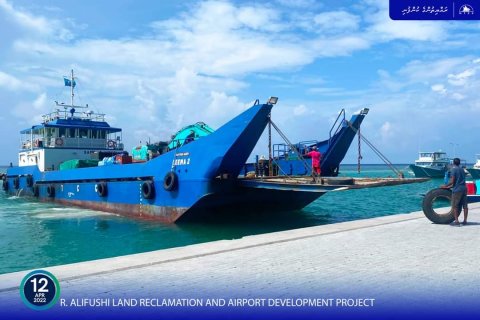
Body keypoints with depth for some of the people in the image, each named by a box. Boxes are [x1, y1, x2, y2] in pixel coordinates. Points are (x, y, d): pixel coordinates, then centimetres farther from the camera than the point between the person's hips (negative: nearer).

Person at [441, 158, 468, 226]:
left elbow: (452, 181, -13)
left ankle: (456, 221, -3)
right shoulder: (462, 170, 16)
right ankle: (465, 220, 14)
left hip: (457, 189, -7)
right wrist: (449, 186, 22)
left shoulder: (453, 169, -7)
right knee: (465, 206, 9)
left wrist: (445, 186, 1)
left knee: (455, 206, -1)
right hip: (464, 188, 7)